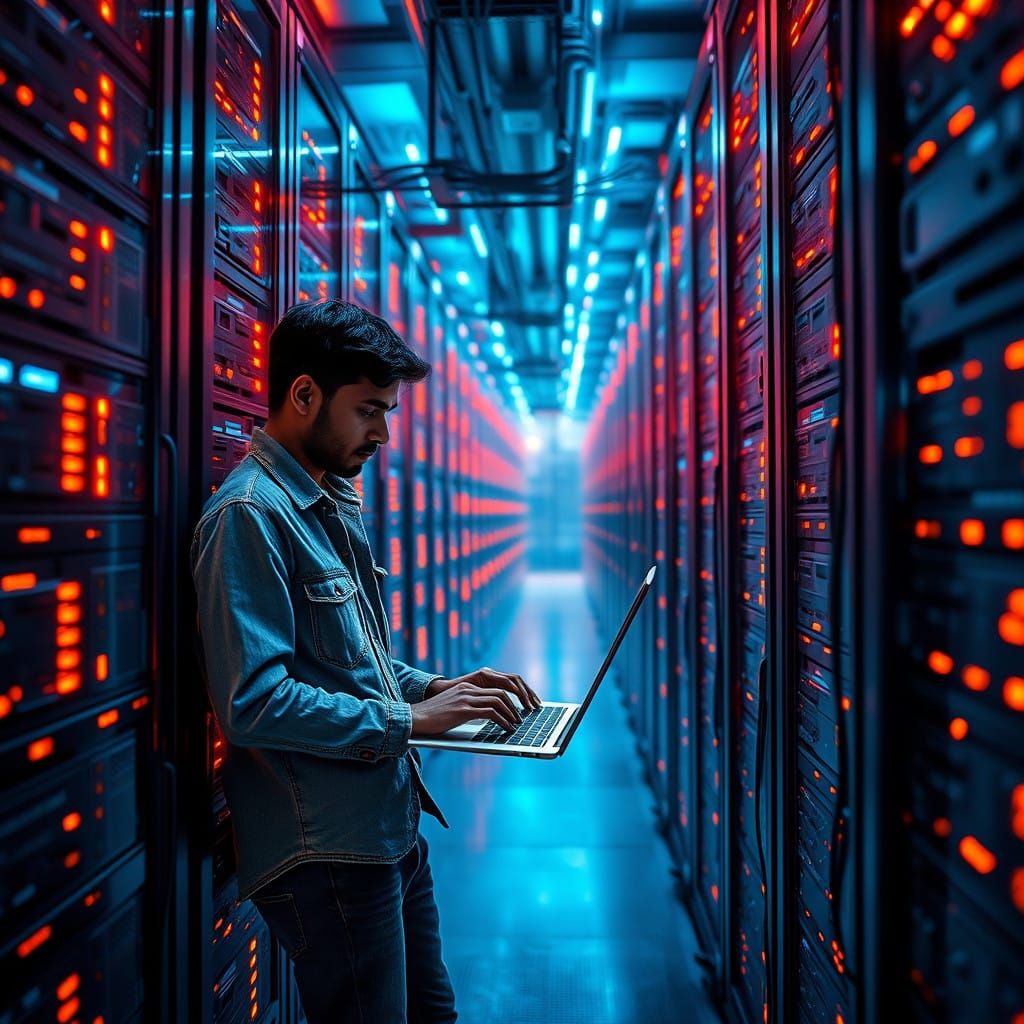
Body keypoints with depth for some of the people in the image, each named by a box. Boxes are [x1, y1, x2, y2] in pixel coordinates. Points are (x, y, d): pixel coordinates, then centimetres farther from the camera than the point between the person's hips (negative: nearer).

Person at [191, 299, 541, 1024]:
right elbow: (253, 703, -25)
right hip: (327, 851, -9)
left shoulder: (335, 507, 13)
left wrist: (431, 687, 5)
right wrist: (406, 721, -19)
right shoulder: (251, 514, -18)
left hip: (390, 827, 10)